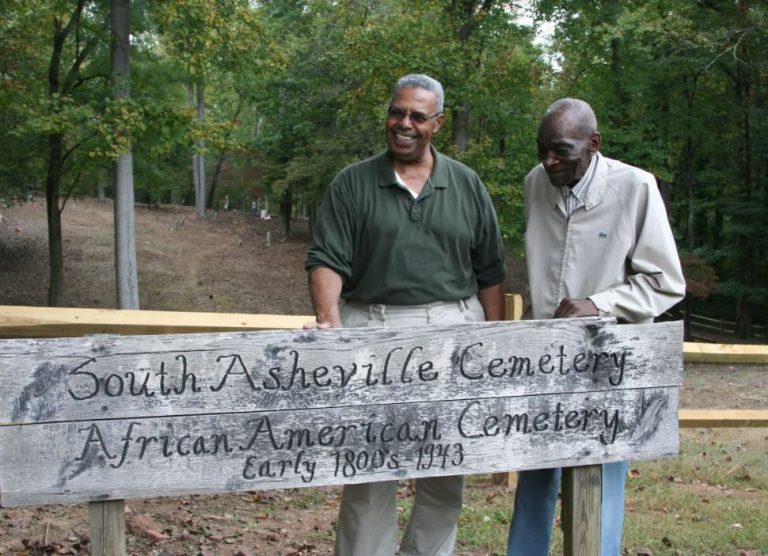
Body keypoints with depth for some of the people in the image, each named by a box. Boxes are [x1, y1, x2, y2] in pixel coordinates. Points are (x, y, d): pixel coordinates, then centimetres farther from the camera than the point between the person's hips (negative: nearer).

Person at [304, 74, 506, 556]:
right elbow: (327, 261, -4)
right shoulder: (352, 185, 3)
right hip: (372, 333, -2)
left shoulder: (467, 186, 9)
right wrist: (329, 322, -20)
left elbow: (489, 274, 10)